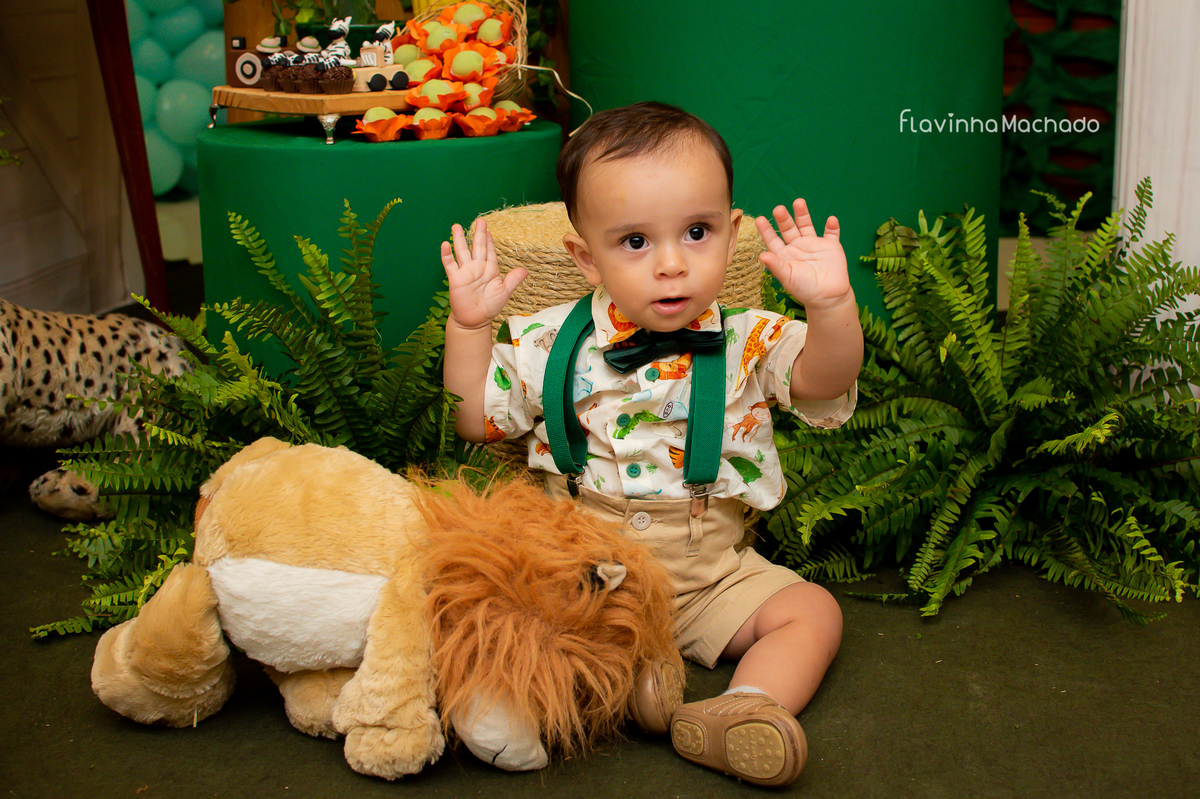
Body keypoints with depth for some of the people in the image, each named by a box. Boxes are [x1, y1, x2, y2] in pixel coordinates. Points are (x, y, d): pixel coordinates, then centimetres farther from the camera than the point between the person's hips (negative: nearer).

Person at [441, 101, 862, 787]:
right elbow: (476, 418, 6)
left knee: (813, 611, -14)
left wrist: (832, 306, -40)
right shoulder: (553, 344, -3)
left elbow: (825, 377, -22)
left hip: (711, 571, 1)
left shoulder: (747, 345, -6)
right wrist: (469, 326, -5)